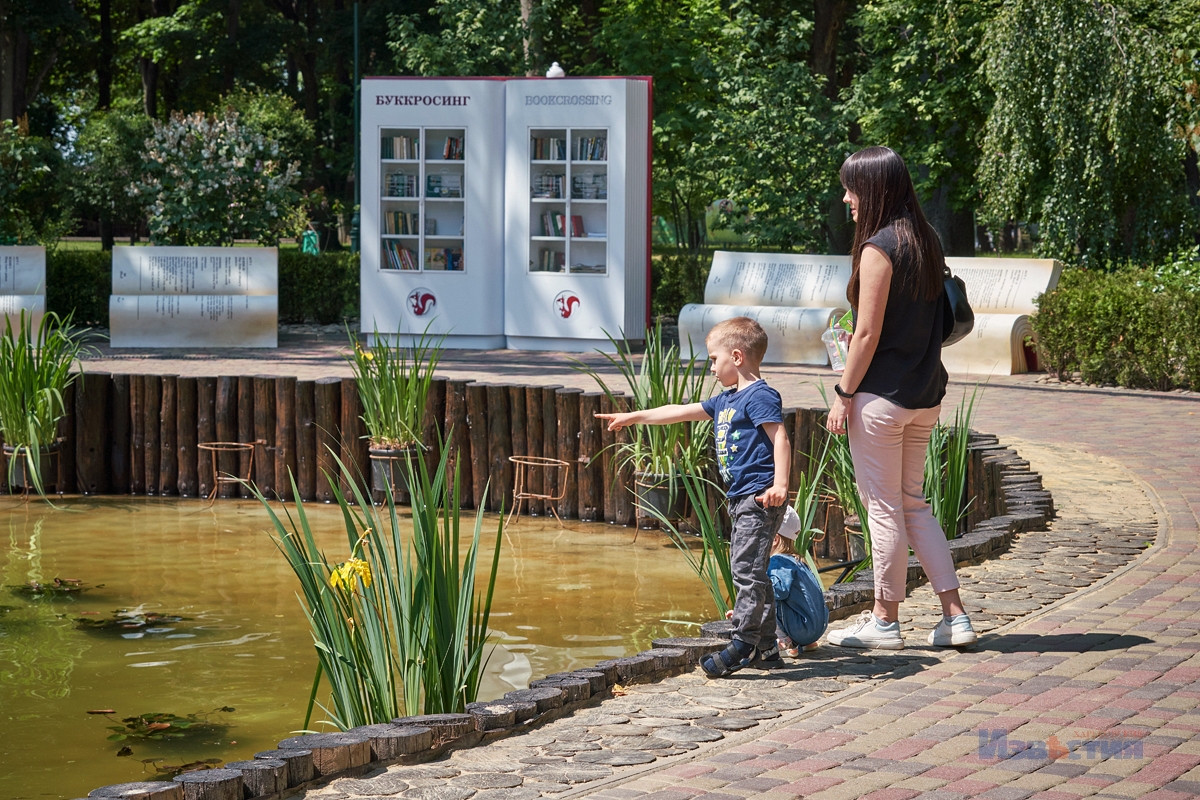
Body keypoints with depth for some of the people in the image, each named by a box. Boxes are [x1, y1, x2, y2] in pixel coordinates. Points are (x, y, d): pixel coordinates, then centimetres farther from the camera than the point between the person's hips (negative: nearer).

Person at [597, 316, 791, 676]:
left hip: (760, 497, -11)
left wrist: (779, 485, -29)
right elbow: (681, 412, 26)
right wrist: (633, 417, 28)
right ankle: (765, 648, 15)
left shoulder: (760, 396, -10)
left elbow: (780, 439, -19)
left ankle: (743, 646, -11)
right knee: (749, 571, 11)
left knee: (747, 569, -11)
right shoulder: (726, 400, 19)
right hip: (742, 499, 11)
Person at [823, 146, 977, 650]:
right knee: (912, 504, 15)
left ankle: (885, 621, 11)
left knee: (884, 507, 2)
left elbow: (868, 333, -16)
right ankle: (954, 614, 12)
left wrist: (843, 394, -10)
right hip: (925, 397, 8)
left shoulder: (879, 248, -15)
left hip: (882, 395, -8)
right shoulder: (926, 243, 9)